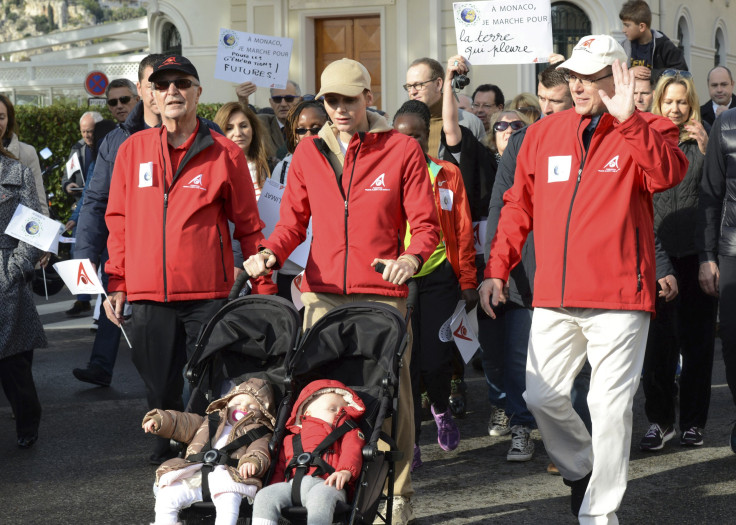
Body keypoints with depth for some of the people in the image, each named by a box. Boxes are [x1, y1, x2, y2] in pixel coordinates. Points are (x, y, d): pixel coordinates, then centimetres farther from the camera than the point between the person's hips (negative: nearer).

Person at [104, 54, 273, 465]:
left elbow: (249, 227, 5)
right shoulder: (132, 150, 9)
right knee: (161, 389, 7)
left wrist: (263, 289, 2)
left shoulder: (225, 153, 2)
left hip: (209, 293, -2)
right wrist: (116, 284, 8)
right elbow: (118, 222, 13)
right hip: (148, 294, 2)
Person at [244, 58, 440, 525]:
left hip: (383, 293, -3)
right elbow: (294, 220, 16)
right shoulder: (309, 152, 12)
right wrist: (270, 253, -5)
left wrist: (411, 258, -19)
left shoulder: (402, 150, 3)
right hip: (323, 293, 3)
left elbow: (425, 224, 1)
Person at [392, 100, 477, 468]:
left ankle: (440, 409, 28)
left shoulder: (447, 174, 5)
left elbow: (463, 231, 7)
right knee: (404, 362, -2)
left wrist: (468, 281, 4)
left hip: (438, 275, 0)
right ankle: (409, 442, 9)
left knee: (436, 359, -5)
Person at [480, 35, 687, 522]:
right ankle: (581, 469, 34)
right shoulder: (543, 134, 11)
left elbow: (668, 173, -23)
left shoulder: (646, 132, -1)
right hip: (554, 299, 4)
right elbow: (517, 207, 16)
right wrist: (497, 268, 11)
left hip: (618, 299, -4)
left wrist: (627, 119, -30)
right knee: (542, 396, 7)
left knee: (610, 405, -2)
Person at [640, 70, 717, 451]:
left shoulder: (702, 142, 5)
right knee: (658, 338, -2)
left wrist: (706, 148, -12)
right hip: (657, 252, 0)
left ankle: (693, 421, 13)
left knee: (697, 338, 5)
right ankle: (659, 419, 8)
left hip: (697, 252, 0)